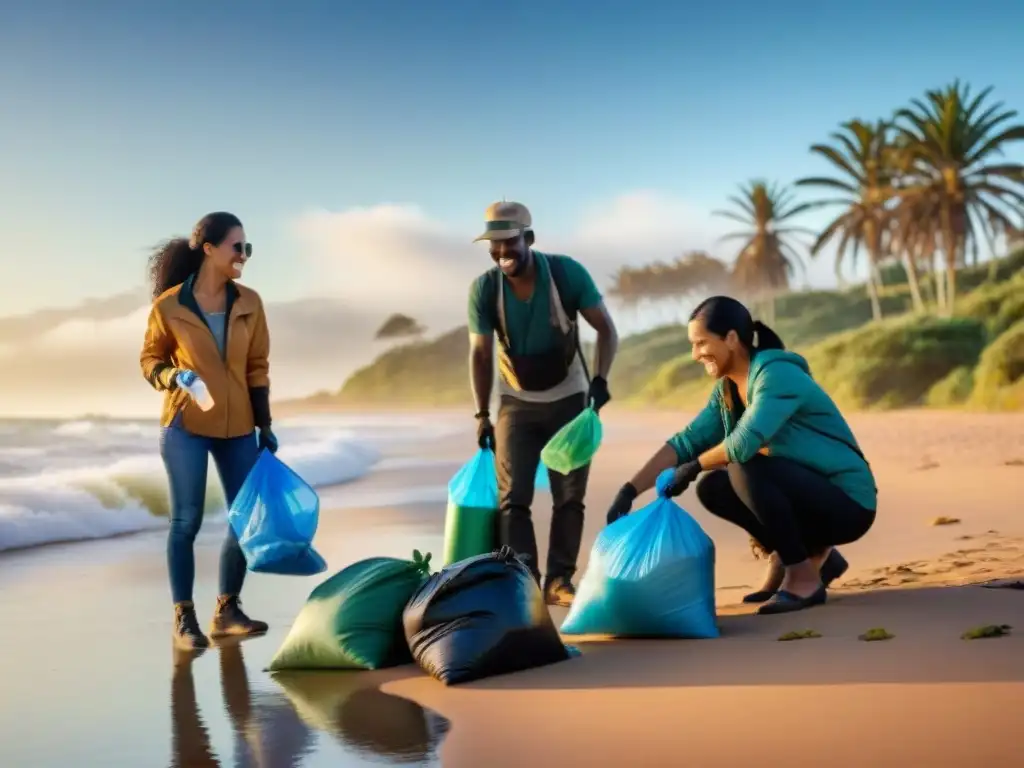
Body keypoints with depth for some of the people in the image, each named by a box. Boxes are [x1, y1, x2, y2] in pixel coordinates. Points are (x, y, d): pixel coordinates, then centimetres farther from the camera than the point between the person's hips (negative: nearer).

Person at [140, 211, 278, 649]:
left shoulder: (249, 303, 1)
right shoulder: (169, 306, -9)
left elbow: (257, 367, 7)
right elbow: (150, 360, 3)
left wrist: (264, 425, 5)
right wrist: (172, 377, -19)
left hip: (237, 426, 4)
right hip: (185, 424, -4)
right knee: (186, 520, -1)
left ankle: (227, 610, 20)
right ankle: (183, 618, 9)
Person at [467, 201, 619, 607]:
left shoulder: (567, 273, -18)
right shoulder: (484, 288, -15)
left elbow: (606, 330, -11)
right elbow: (480, 353, -7)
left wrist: (600, 379, -26)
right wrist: (482, 415, -7)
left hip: (569, 399, 0)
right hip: (517, 402, 1)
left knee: (569, 496, -1)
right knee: (513, 497, -9)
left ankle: (559, 580, 6)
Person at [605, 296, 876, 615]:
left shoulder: (776, 374, -20)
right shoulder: (727, 390, 6)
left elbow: (744, 444, -31)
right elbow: (686, 442, 3)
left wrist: (694, 467, -13)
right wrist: (630, 490, -6)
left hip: (847, 504, -9)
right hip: (809, 497, 9)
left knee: (747, 469, -27)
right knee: (712, 488, 2)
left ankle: (805, 578, -12)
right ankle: (814, 554, 11)